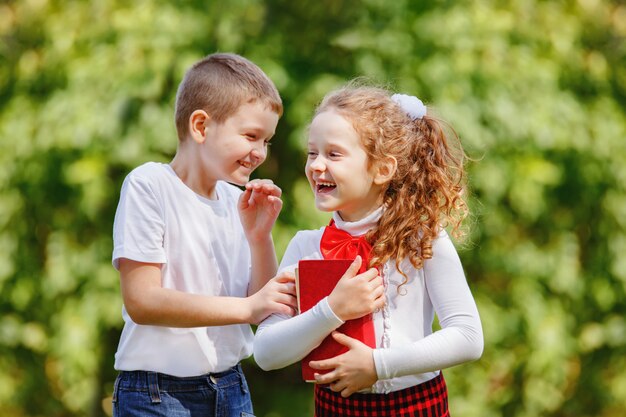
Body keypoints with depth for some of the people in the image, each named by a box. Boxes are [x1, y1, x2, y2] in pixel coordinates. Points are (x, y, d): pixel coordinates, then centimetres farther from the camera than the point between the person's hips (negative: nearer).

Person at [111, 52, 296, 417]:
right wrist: (247, 307, -23)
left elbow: (261, 312, 7)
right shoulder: (148, 185, -12)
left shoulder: (235, 201, 5)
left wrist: (259, 236, -7)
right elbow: (141, 301, -19)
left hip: (231, 387, 6)